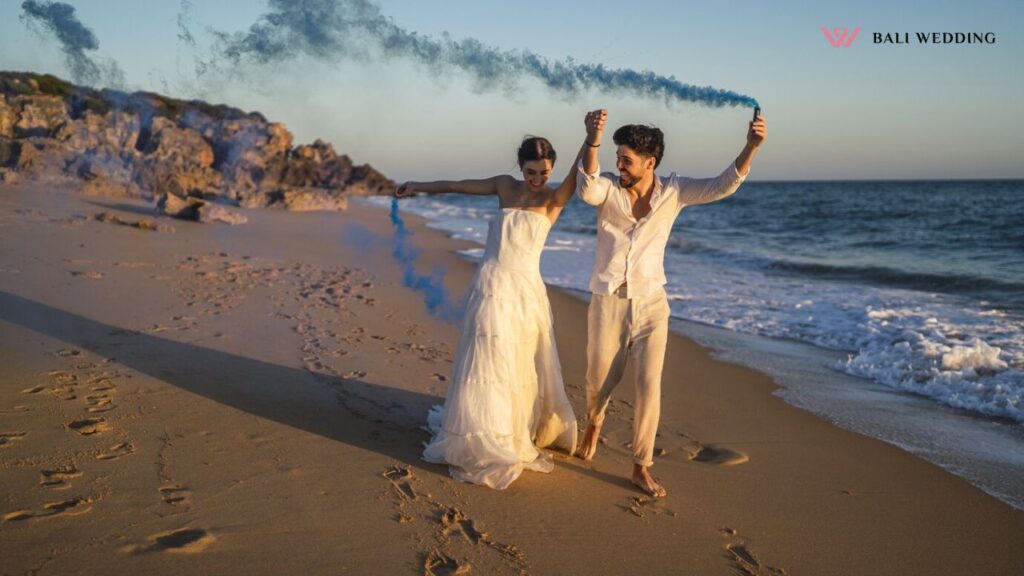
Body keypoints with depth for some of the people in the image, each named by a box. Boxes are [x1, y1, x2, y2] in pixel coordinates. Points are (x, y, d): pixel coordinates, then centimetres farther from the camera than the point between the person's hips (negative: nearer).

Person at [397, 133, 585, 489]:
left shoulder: (554, 199, -3)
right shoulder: (506, 187, 5)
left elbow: (578, 179, -24)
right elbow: (458, 186, 16)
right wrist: (418, 187, 29)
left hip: (527, 290, -1)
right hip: (493, 286, 1)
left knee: (526, 367, 7)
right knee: (488, 364, 2)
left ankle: (520, 436, 26)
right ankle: (480, 443, 14)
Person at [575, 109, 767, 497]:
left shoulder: (673, 191, -4)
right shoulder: (608, 188, -9)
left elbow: (723, 186, -13)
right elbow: (587, 189, -32)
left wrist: (750, 148, -30)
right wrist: (592, 142, -49)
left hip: (651, 304, 1)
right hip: (607, 303, 0)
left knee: (649, 386, -3)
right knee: (600, 380, 13)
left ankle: (641, 468, 12)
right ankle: (594, 422, 50)